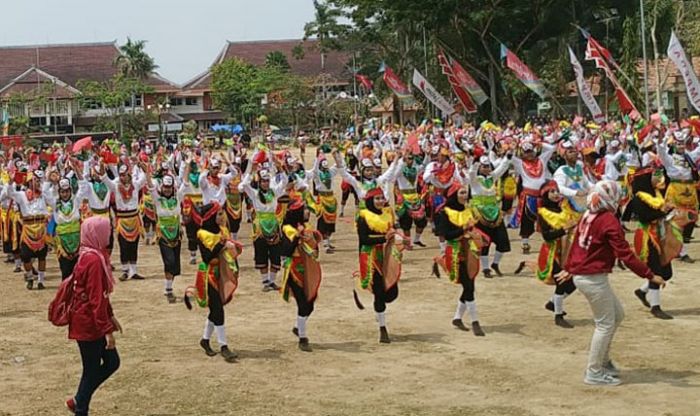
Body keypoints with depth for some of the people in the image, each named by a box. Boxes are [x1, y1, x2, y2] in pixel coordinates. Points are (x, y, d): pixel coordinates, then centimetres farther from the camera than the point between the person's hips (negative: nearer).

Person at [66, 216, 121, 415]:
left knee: (112, 362, 15)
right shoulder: (94, 260, -23)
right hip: (89, 324, -10)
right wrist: (107, 330, -21)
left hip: (90, 322, 10)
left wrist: (110, 316, 20)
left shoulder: (90, 256, 8)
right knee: (91, 371, 2)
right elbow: (96, 299, -24)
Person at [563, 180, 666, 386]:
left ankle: (603, 361, 28)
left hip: (580, 274, 9)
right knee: (605, 324, 2)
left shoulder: (587, 216, 9)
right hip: (594, 278, -9)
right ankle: (594, 373, 9)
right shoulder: (610, 222, -17)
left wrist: (569, 269, 32)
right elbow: (625, 255, -21)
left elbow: (575, 243, 19)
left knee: (617, 314, 21)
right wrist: (650, 276, -19)